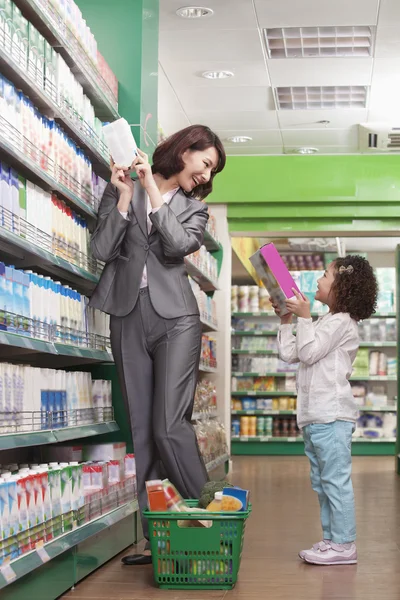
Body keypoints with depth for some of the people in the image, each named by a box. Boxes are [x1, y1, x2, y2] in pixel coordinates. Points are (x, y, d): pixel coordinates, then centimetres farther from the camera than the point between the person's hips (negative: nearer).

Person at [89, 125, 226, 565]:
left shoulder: (195, 207, 13)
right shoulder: (121, 189, 10)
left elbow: (179, 244, -8)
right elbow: (102, 250, 0)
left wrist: (152, 190, -6)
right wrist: (125, 195, -5)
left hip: (174, 318, -1)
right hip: (128, 318, 1)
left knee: (169, 426, -13)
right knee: (142, 431, 2)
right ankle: (156, 536, 6)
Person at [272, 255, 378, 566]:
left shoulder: (341, 322, -8)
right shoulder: (324, 323, 23)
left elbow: (308, 352, -15)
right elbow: (289, 354, 21)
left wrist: (304, 317, -10)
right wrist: (286, 321, 20)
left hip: (332, 415, -11)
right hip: (315, 415, 11)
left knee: (336, 480, -10)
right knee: (322, 482, 13)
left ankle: (344, 545, -7)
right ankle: (332, 539, 19)